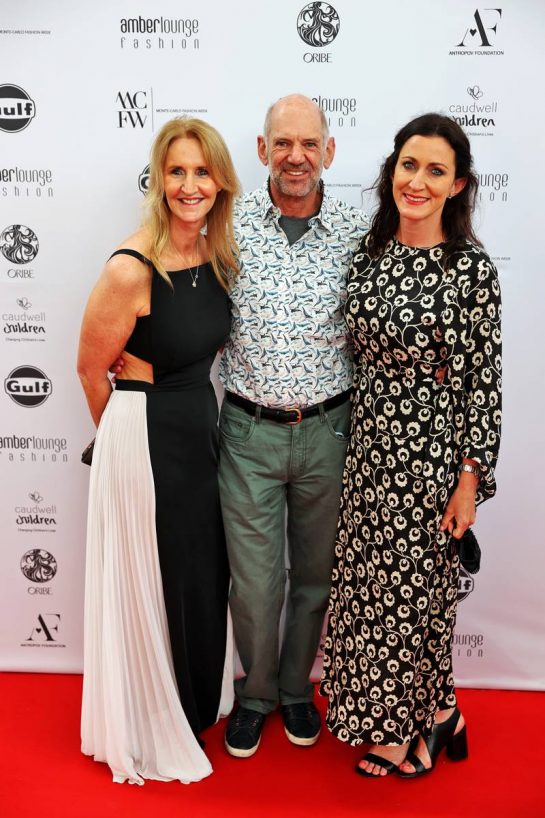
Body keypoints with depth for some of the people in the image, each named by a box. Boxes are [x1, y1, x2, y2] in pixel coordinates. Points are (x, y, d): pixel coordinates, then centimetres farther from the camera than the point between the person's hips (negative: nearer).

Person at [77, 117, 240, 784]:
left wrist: (195, 413, 14)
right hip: (147, 439, -7)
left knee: (205, 575, 20)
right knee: (155, 582, 10)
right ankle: (155, 729, 35)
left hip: (201, 427, 7)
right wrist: (126, 433, 5)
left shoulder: (217, 256, 2)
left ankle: (200, 706, 45)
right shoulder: (131, 269, -22)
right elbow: (91, 368, -10)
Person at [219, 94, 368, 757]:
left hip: (328, 430, 1)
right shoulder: (231, 225, -3)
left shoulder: (359, 234, -2)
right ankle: (256, 692, 36)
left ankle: (296, 686, 41)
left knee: (315, 572, 16)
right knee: (254, 578, 9)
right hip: (248, 430, -1)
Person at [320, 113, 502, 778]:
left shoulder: (472, 269, -12)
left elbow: (483, 381, -10)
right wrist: (351, 441, 12)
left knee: (416, 585, 7)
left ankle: (427, 720, 34)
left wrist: (470, 480, -11)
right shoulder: (369, 252, 4)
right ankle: (434, 714, 38)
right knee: (370, 582, 15)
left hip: (431, 450, -6)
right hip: (369, 444, 6)